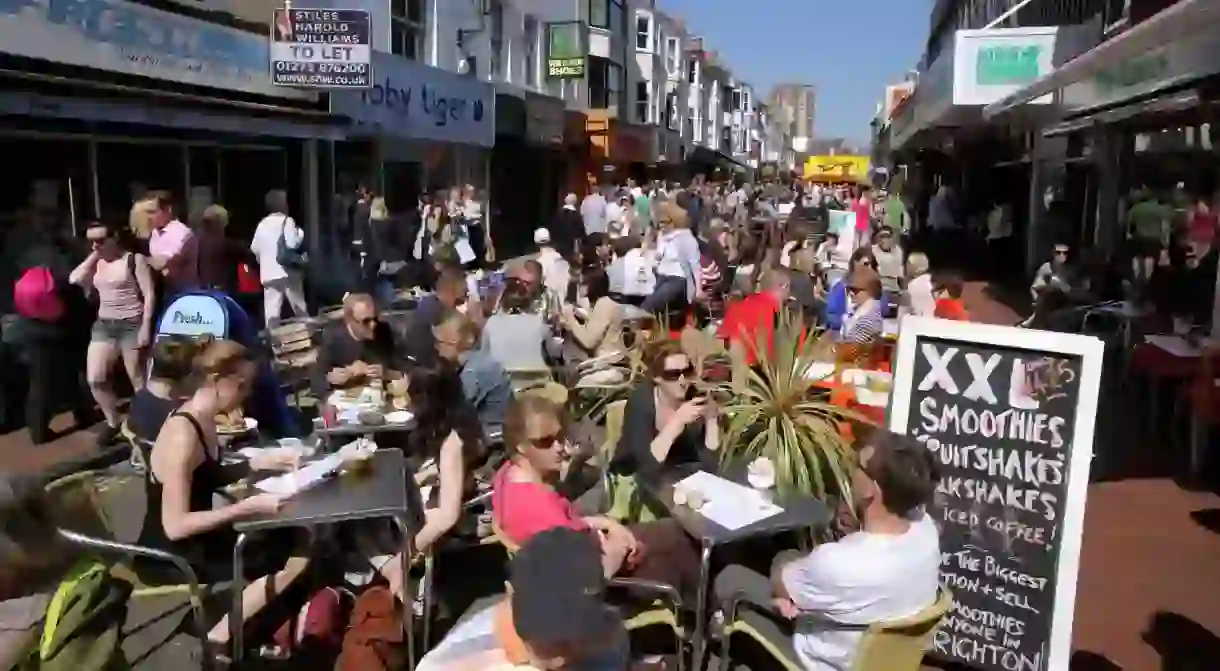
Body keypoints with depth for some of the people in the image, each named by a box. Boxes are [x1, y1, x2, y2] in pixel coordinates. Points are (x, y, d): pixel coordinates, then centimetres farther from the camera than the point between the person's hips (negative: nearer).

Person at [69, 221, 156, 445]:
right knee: (94, 379, 0)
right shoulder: (96, 263, 12)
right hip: (104, 325, 6)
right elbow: (75, 279, -3)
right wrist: (93, 256, 1)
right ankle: (113, 422, 17)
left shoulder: (135, 259, -7)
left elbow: (149, 294, -11)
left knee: (137, 378, 1)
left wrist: (145, 327, -17)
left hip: (132, 324, -6)